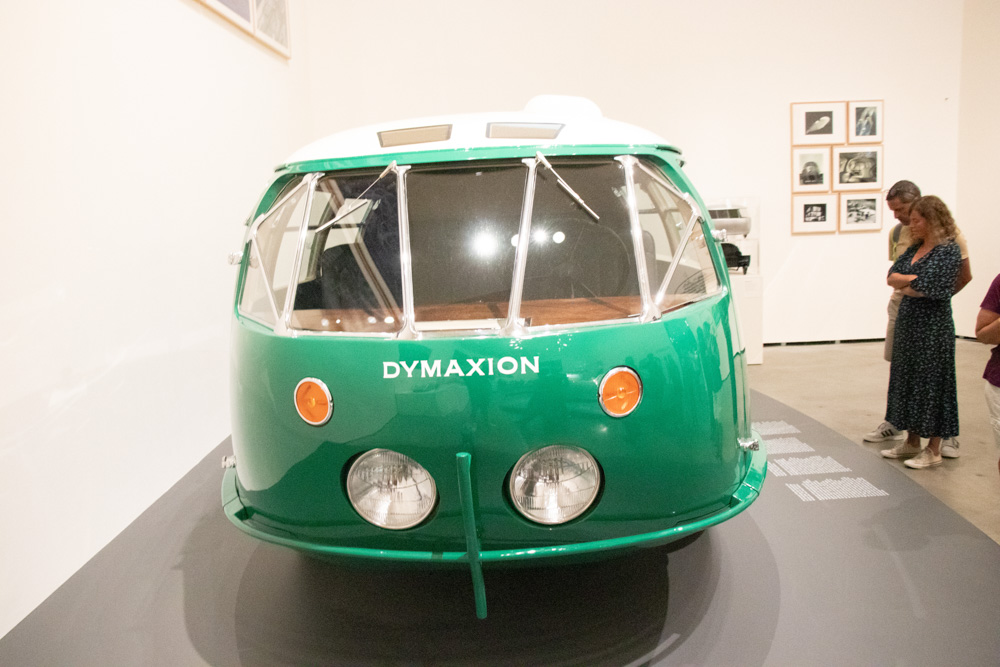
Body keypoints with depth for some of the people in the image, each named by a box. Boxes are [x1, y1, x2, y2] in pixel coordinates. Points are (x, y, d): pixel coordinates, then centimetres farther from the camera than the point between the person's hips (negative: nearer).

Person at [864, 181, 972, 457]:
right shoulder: (897, 232, 5)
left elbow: (964, 275, -6)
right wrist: (903, 289, 1)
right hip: (901, 307, 5)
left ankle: (948, 434, 10)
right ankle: (893, 424, 25)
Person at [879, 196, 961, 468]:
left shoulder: (948, 250, -12)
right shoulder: (915, 248, 12)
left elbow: (925, 288, -21)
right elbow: (891, 276, 4)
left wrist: (903, 285, -5)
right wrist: (915, 278, -11)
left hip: (933, 327, -8)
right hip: (908, 323, 8)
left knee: (931, 383, -1)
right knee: (908, 381, 13)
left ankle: (933, 450, 10)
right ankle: (912, 442, 25)